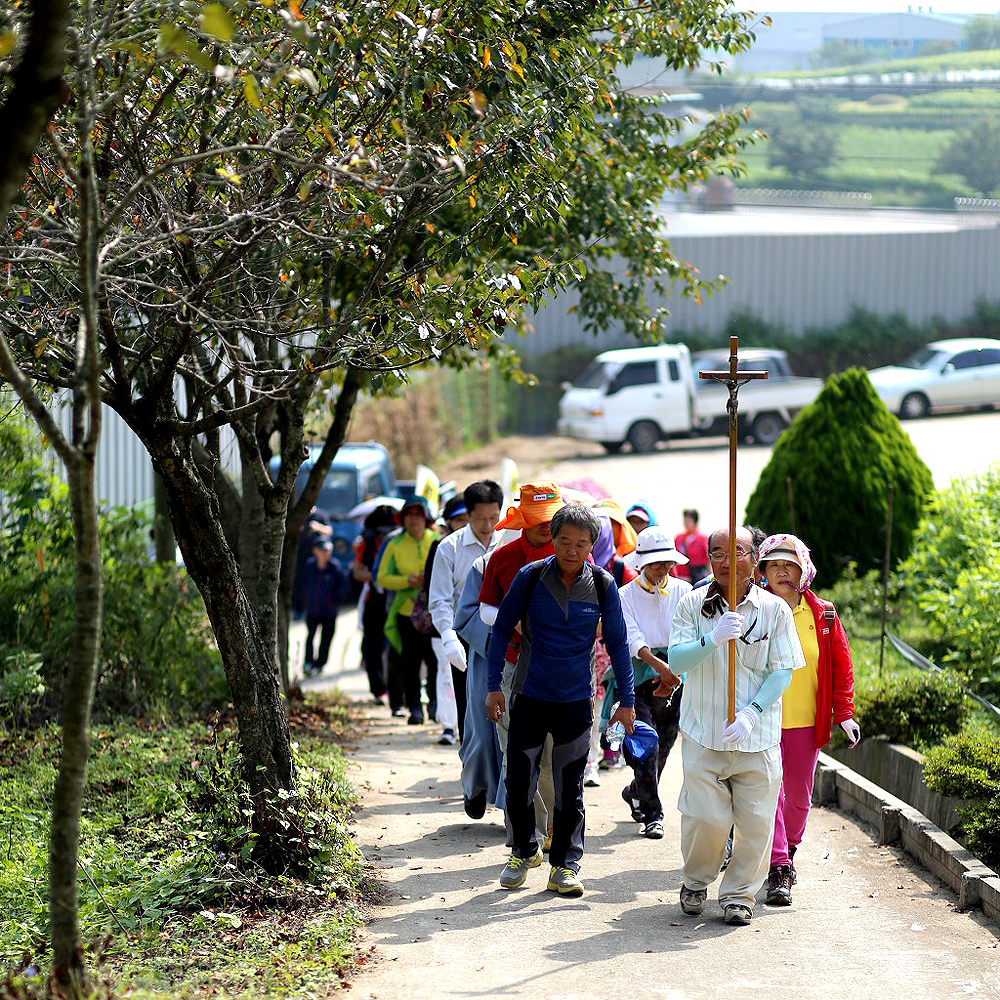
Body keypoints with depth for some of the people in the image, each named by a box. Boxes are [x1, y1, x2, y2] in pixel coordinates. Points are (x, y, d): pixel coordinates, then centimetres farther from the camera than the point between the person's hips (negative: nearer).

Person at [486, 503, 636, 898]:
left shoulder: (603, 585, -4)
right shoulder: (530, 577, -7)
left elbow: (617, 643, 6)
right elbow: (502, 628, 3)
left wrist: (626, 700, 6)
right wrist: (494, 685, -1)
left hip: (576, 702, 0)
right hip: (529, 697, 0)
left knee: (569, 788, 4)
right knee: (519, 781, 3)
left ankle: (565, 865, 15)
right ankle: (523, 852, 24)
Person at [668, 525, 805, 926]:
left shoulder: (775, 609, 0)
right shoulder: (693, 605, 2)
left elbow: (782, 671, -2)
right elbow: (676, 661, -6)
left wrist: (751, 713, -15)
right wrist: (713, 640, -24)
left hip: (758, 738, 0)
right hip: (704, 733, 0)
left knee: (755, 821, -1)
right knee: (706, 817, -4)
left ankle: (739, 894, 17)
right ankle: (695, 882, 23)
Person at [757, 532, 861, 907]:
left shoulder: (823, 615, 3)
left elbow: (841, 665, 8)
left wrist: (843, 713, 3)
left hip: (807, 721, 3)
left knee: (799, 796, 13)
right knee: (768, 791, -11)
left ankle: (788, 849, 37)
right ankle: (778, 868, -10)